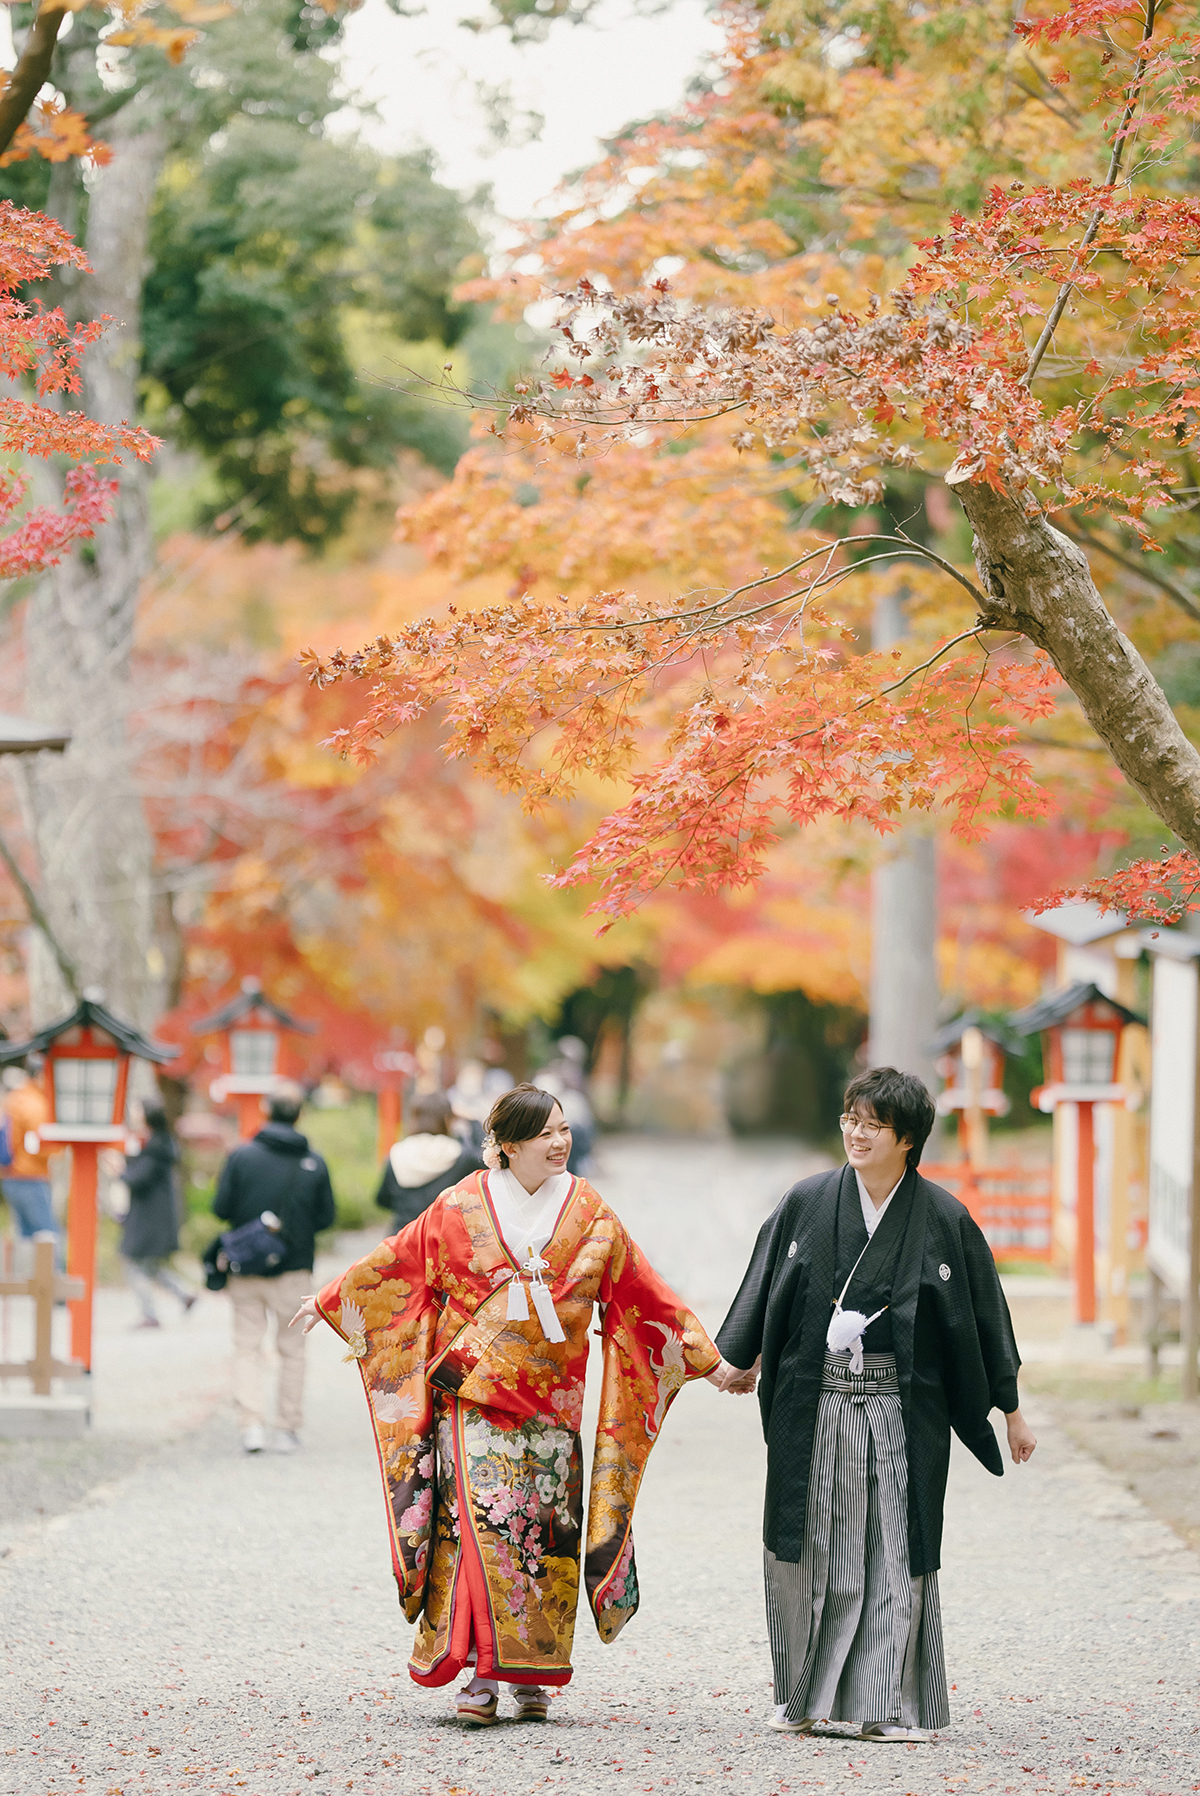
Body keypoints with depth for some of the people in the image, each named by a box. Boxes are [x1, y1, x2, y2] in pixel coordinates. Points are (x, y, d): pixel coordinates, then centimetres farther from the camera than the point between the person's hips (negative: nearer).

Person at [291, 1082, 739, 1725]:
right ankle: (479, 1669, -14)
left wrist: (706, 1357, 10)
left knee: (545, 1534, 2)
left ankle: (533, 1674, 10)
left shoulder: (588, 1213, 5)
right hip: (474, 1398, -2)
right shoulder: (463, 1208, 1)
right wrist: (328, 1301, 19)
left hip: (550, 1403, 2)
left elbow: (640, 1292, 9)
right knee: (479, 1525, -13)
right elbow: (395, 1264, 12)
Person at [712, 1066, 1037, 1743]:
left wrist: (1011, 1411, 7)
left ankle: (889, 1705, 6)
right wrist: (737, 1359, 22)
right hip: (814, 1402, 1)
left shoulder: (944, 1219, -2)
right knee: (811, 1548, 5)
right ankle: (805, 1696, 17)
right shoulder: (807, 1203, 2)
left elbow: (985, 1313, 4)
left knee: (895, 1554, -1)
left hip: (902, 1406, -1)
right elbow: (765, 1288, 15)